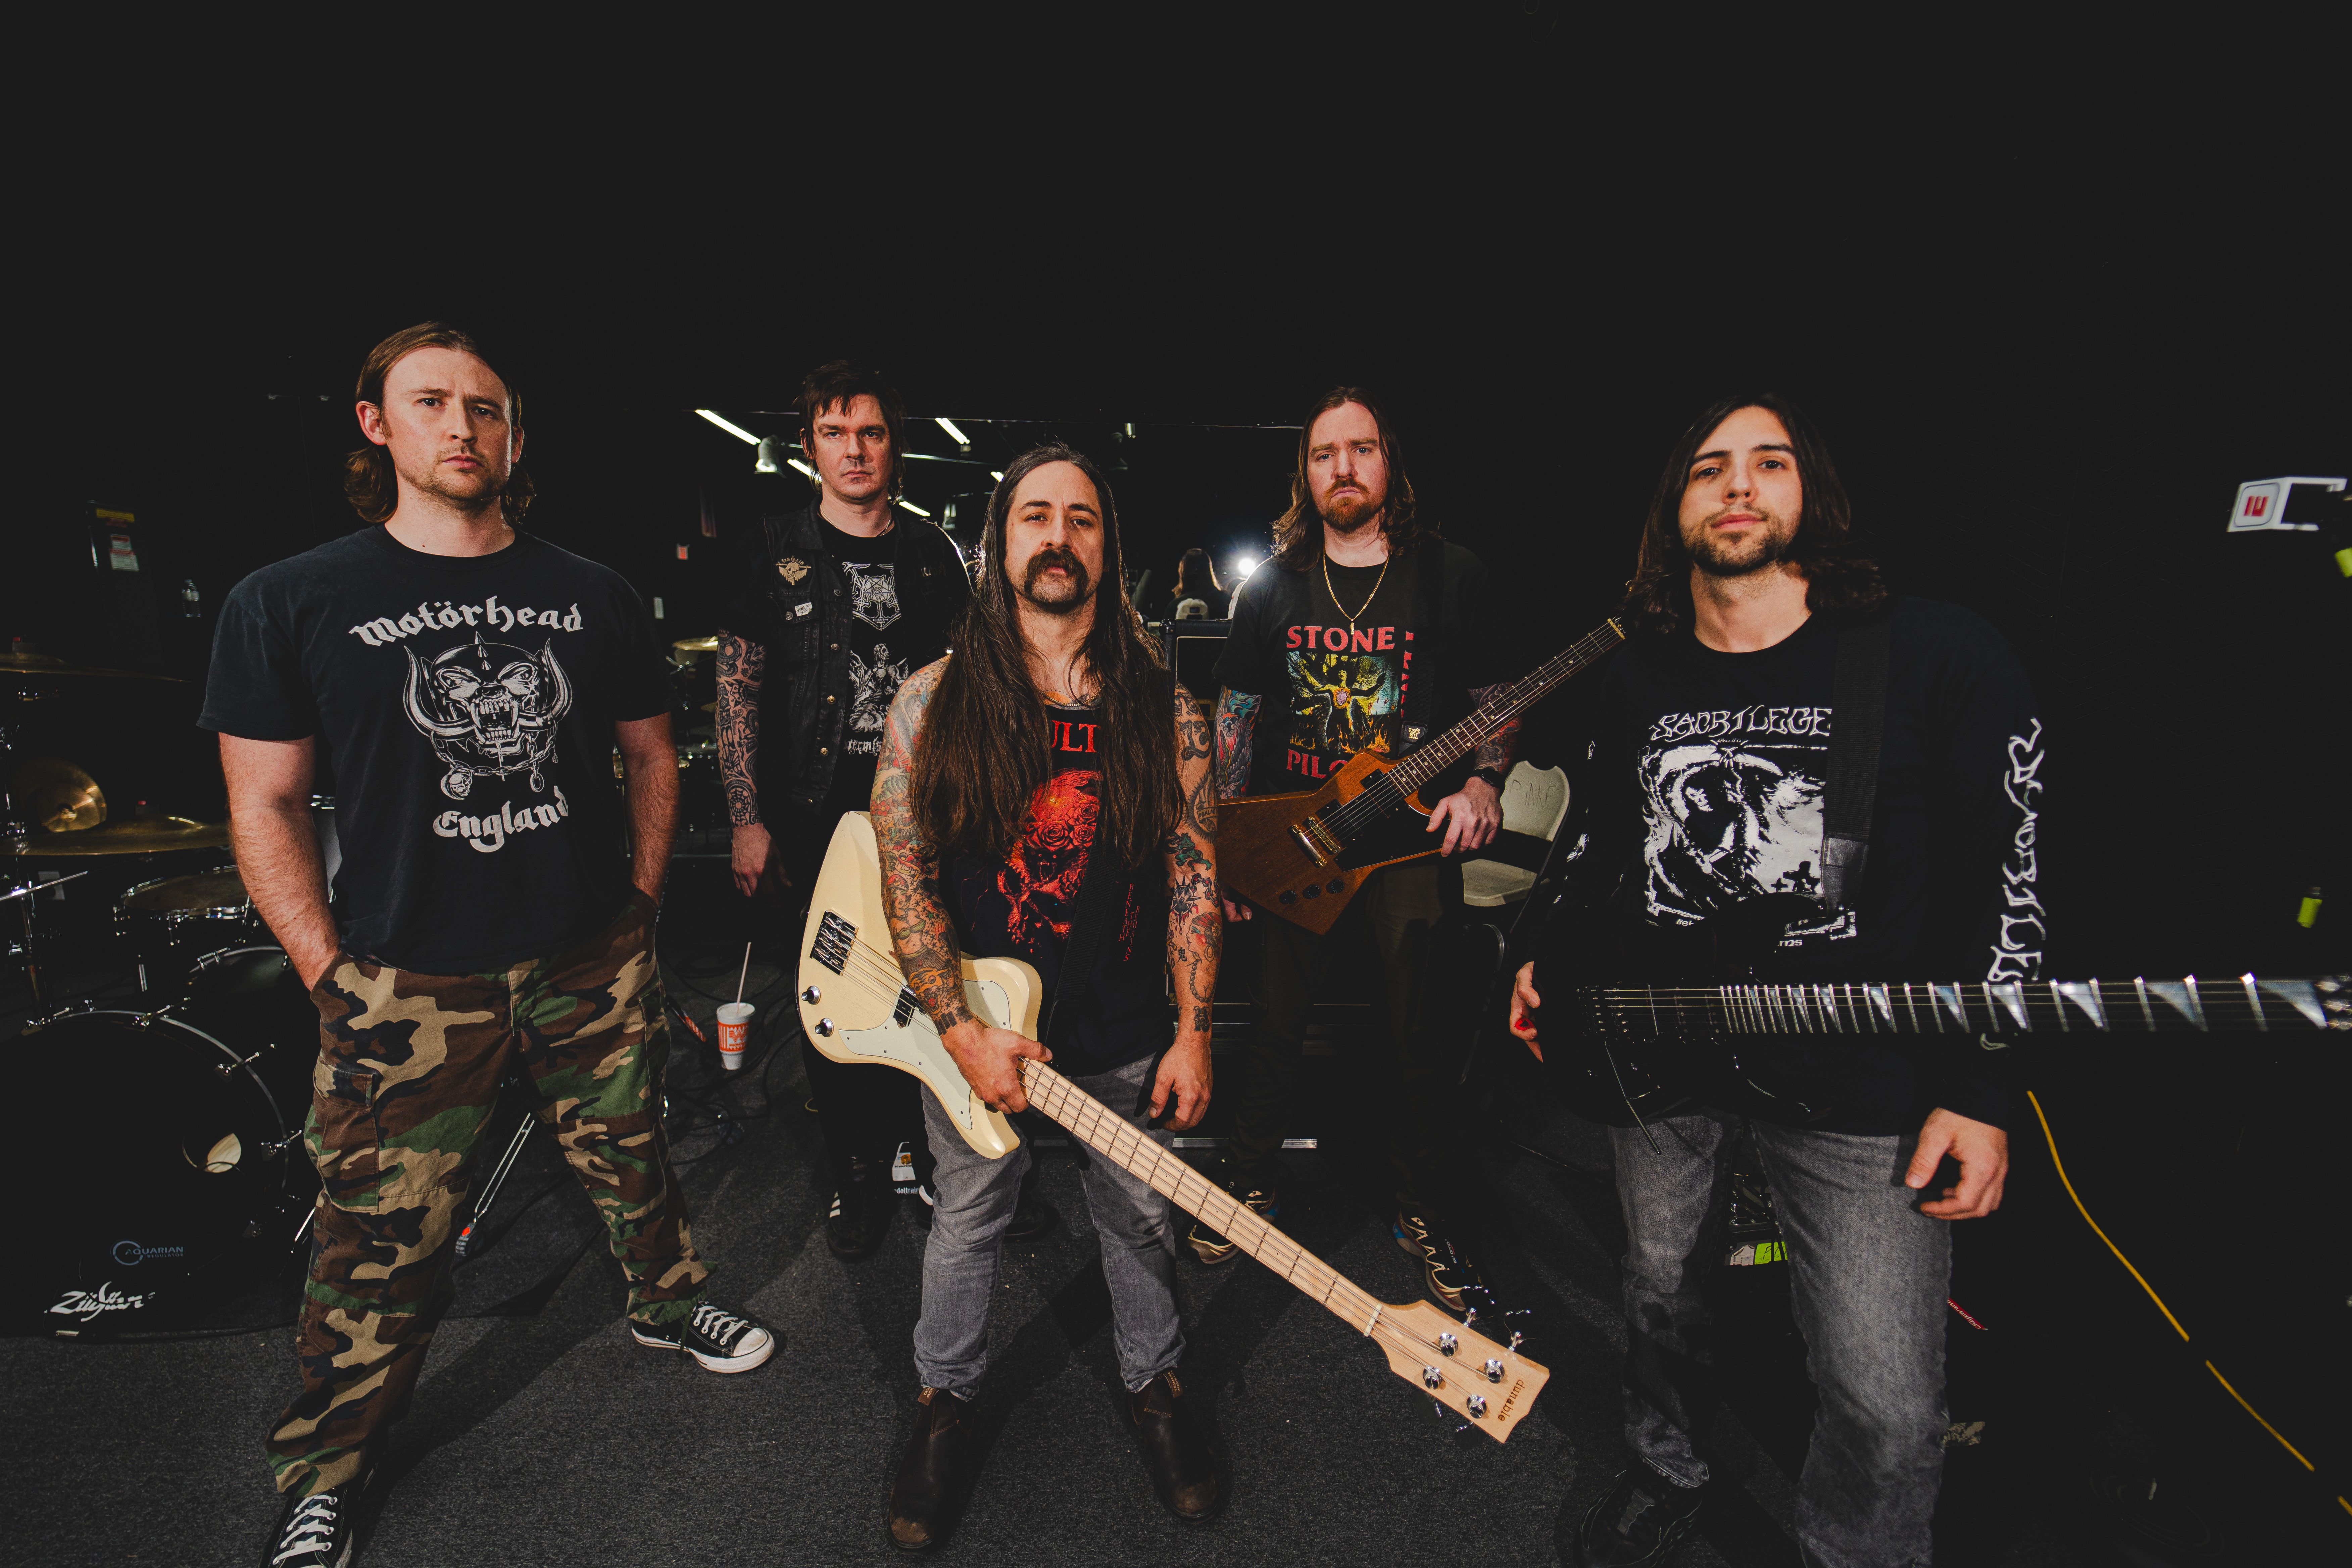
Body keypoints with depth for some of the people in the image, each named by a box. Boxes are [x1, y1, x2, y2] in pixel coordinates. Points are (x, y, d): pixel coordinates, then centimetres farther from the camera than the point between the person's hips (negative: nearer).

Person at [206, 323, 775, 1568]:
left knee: (634, 1164, 18)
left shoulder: (592, 597, 4)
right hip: (407, 986, -2)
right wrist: (332, 977, -6)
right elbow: (263, 805, -2)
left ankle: (669, 1302, 46)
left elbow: (650, 754, 12)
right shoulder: (290, 603, -3)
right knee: (381, 1244, 9)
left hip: (592, 963, 2)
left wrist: (639, 904, 6)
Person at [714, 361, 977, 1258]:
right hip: (811, 822, -1)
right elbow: (737, 689, 0)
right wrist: (747, 821, -6)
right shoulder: (770, 553, 2)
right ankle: (857, 1174, 26)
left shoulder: (933, 555, 9)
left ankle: (920, 1142, 31)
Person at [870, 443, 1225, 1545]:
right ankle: (946, 1399, 46)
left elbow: (1194, 875, -2)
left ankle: (1153, 1384, 47)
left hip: (1125, 1041, 1)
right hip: (972, 1035, -1)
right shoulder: (936, 699, -7)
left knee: (1143, 1222, 19)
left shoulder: (1165, 710, -3)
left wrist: (1191, 1032, -5)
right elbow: (904, 876, -8)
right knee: (966, 1225, 19)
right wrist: (961, 1029, -14)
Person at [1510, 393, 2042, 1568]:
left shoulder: (1938, 658, -9)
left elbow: (2006, 876, -7)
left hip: (1862, 1079, -3)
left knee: (1887, 1405, 2)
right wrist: (1552, 963, 10)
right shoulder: (1636, 680, 4)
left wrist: (1977, 1091, -10)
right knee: (1660, 1291, 22)